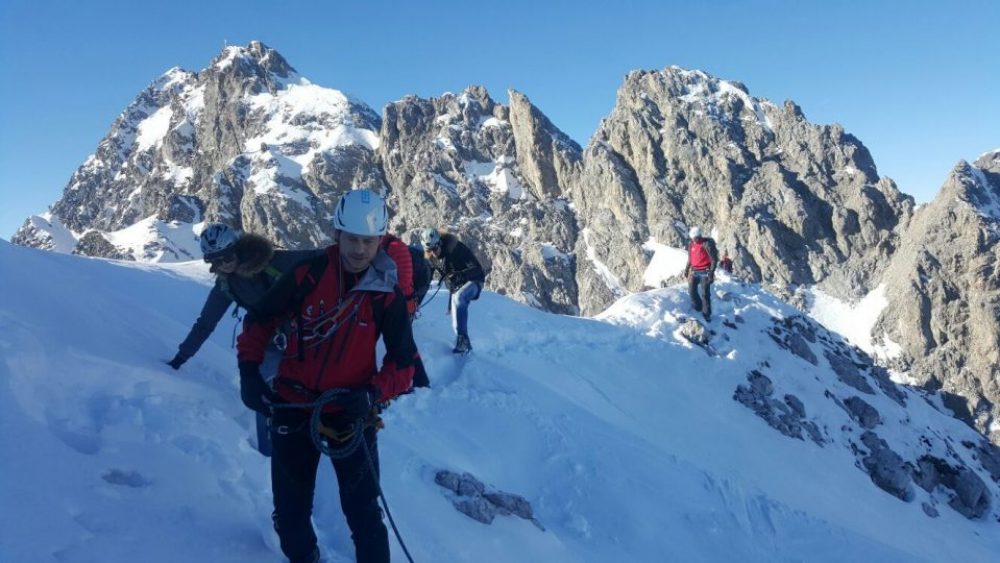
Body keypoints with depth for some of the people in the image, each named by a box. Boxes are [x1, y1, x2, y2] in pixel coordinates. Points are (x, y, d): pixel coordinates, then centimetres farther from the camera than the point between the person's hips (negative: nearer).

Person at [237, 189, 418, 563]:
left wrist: (372, 395, -21)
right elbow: (261, 322, 3)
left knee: (363, 510, 3)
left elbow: (403, 363, -5)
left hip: (350, 414, -1)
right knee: (290, 509, 16)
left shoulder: (387, 297, -11)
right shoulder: (307, 275, -10)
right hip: (292, 406, 2)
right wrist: (249, 372, -7)